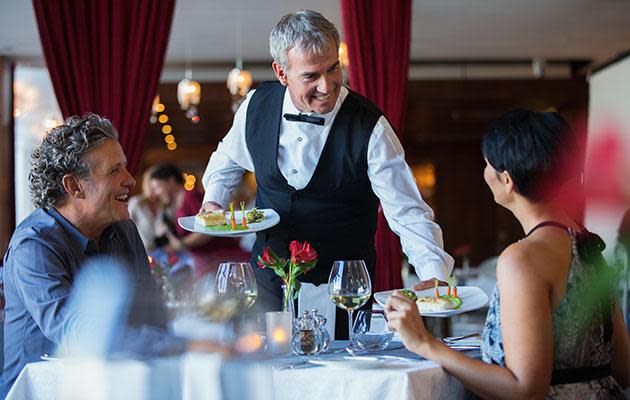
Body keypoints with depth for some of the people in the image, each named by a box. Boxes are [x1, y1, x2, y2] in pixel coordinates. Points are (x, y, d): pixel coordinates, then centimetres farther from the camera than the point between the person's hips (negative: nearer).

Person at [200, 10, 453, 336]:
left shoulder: (369, 128, -17)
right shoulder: (257, 105, -5)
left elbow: (408, 213, -19)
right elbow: (228, 158, 17)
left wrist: (434, 277, -33)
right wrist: (213, 200, 0)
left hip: (342, 287, -3)